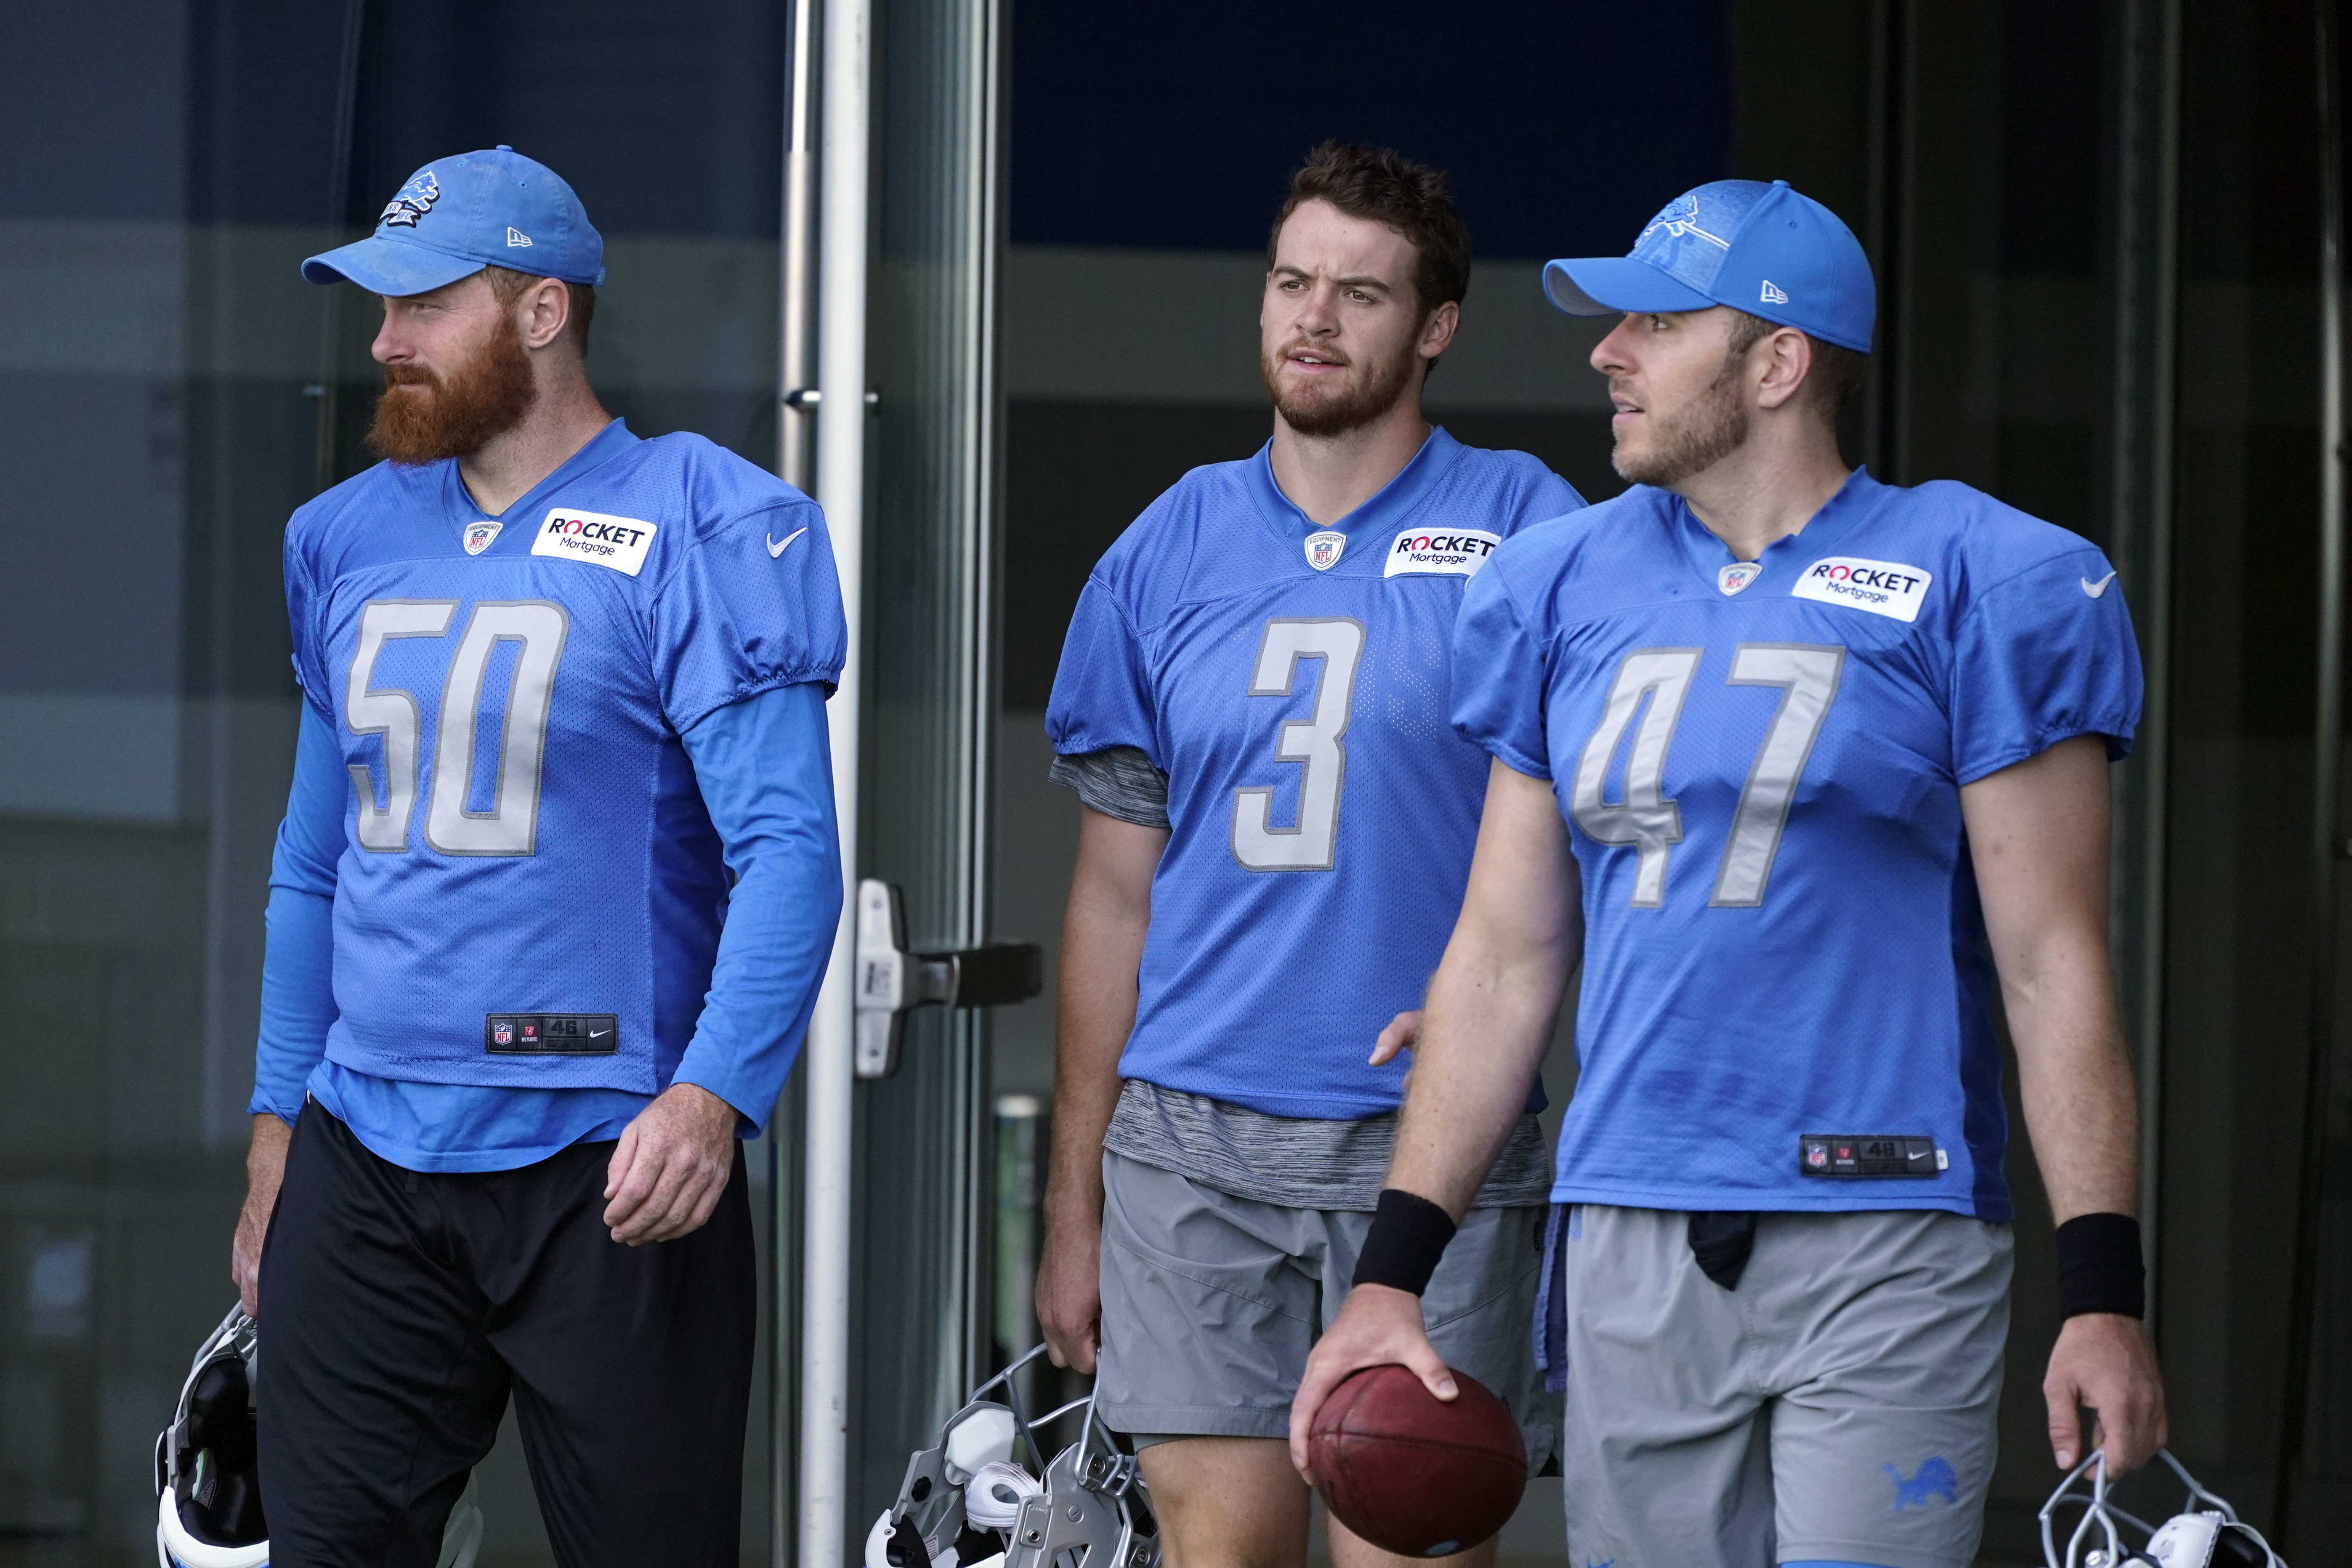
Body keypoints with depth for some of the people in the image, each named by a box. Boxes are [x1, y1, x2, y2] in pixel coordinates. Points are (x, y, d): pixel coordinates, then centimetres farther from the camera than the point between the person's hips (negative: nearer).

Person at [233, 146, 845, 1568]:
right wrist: (276, 1128, 18)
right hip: (364, 1171, 5)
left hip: (611, 1173, -5)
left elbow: (789, 849, -12)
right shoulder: (351, 543, 15)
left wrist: (715, 1092, -24)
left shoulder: (701, 532, -5)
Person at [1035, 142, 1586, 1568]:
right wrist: (1073, 1200, 12)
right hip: (1194, 1147, 3)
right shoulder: (1168, 553, 11)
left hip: (1432, 1142, -3)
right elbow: (1117, 890, 14)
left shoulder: (1522, 530, 1)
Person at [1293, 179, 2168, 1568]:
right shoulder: (1566, 590, 12)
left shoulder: (1978, 588, -1)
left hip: (1882, 1247, -4)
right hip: (1630, 1257, 4)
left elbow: (2054, 964, -3)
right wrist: (1394, 1271, 9)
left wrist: (2104, 1293, -10)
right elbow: (1504, 959, 15)